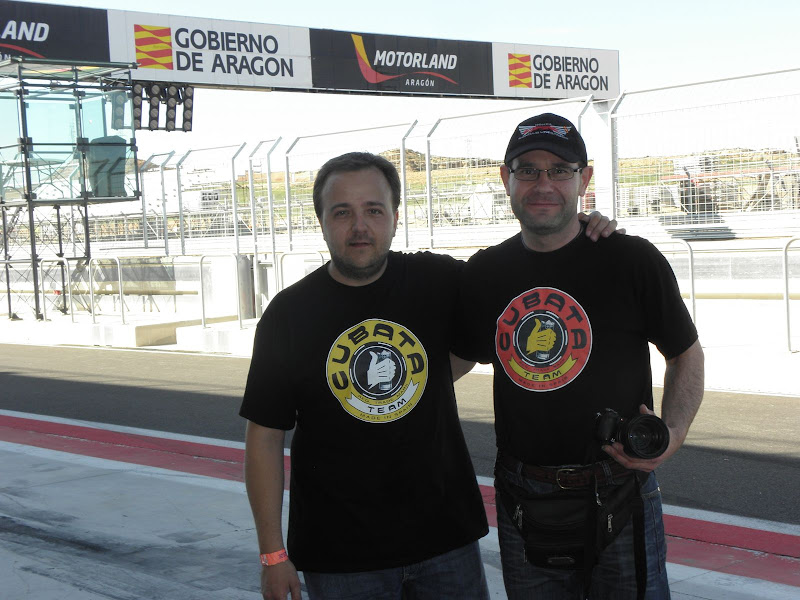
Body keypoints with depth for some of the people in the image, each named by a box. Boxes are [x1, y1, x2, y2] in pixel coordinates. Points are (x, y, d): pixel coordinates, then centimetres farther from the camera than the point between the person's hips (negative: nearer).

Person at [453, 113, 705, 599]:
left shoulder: (633, 261, -6)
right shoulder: (483, 275, 4)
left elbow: (687, 354, 3)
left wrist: (673, 433, -12)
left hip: (618, 499, -3)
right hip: (523, 501, 3)